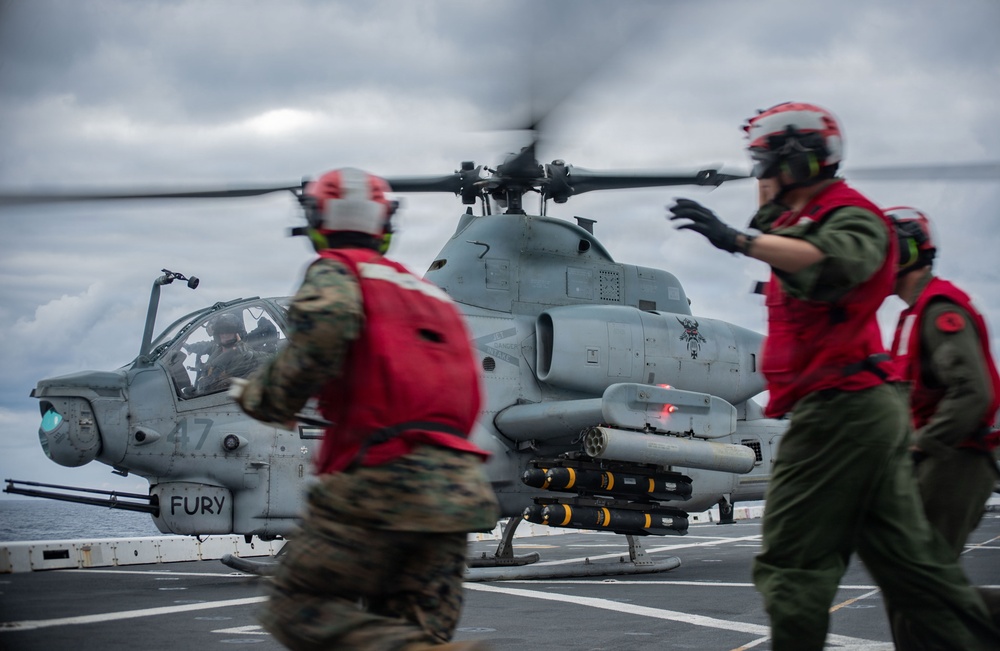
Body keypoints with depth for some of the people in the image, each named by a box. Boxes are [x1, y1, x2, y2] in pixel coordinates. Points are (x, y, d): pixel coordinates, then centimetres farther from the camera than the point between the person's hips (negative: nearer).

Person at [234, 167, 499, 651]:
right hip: (459, 487, 7)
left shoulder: (334, 269, 6)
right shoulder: (429, 291, 27)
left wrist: (268, 397, -5)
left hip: (383, 478, -7)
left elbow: (327, 320, -19)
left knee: (297, 606, 0)